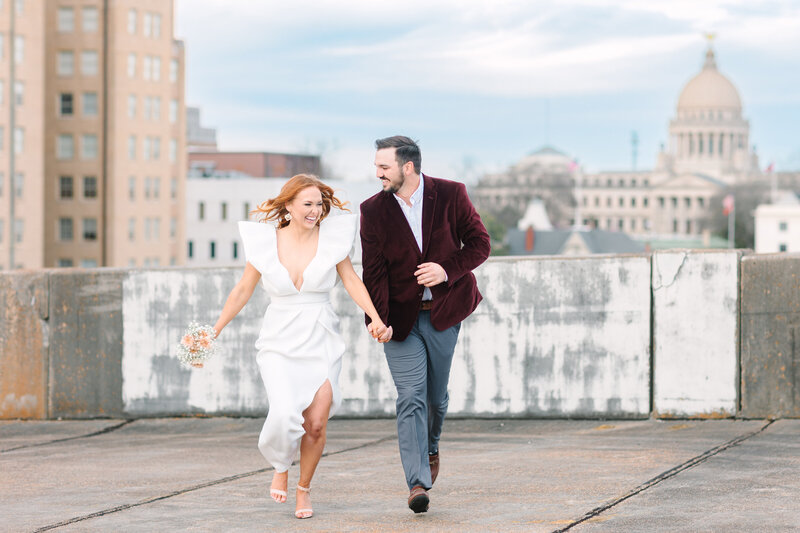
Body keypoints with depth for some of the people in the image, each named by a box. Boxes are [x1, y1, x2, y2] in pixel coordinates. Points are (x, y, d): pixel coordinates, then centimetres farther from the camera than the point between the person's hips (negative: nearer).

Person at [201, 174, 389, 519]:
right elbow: (242, 291, 6)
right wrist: (215, 331, 6)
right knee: (285, 413, -20)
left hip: (321, 344, 1)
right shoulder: (266, 242, -2)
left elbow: (352, 281, 0)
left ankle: (303, 489, 19)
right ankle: (280, 467, 13)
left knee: (316, 423, -5)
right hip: (280, 344, -1)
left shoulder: (331, 237, -2)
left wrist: (375, 318, -15)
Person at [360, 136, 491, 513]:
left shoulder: (451, 195, -6)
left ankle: (430, 447, 44)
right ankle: (418, 484, -15)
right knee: (411, 398, -10)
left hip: (443, 311, 0)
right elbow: (374, 271, -7)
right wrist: (378, 319, -21)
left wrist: (447, 270, -18)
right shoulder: (374, 210, -4)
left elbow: (479, 244, -1)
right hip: (401, 317, 0)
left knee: (436, 395, 11)